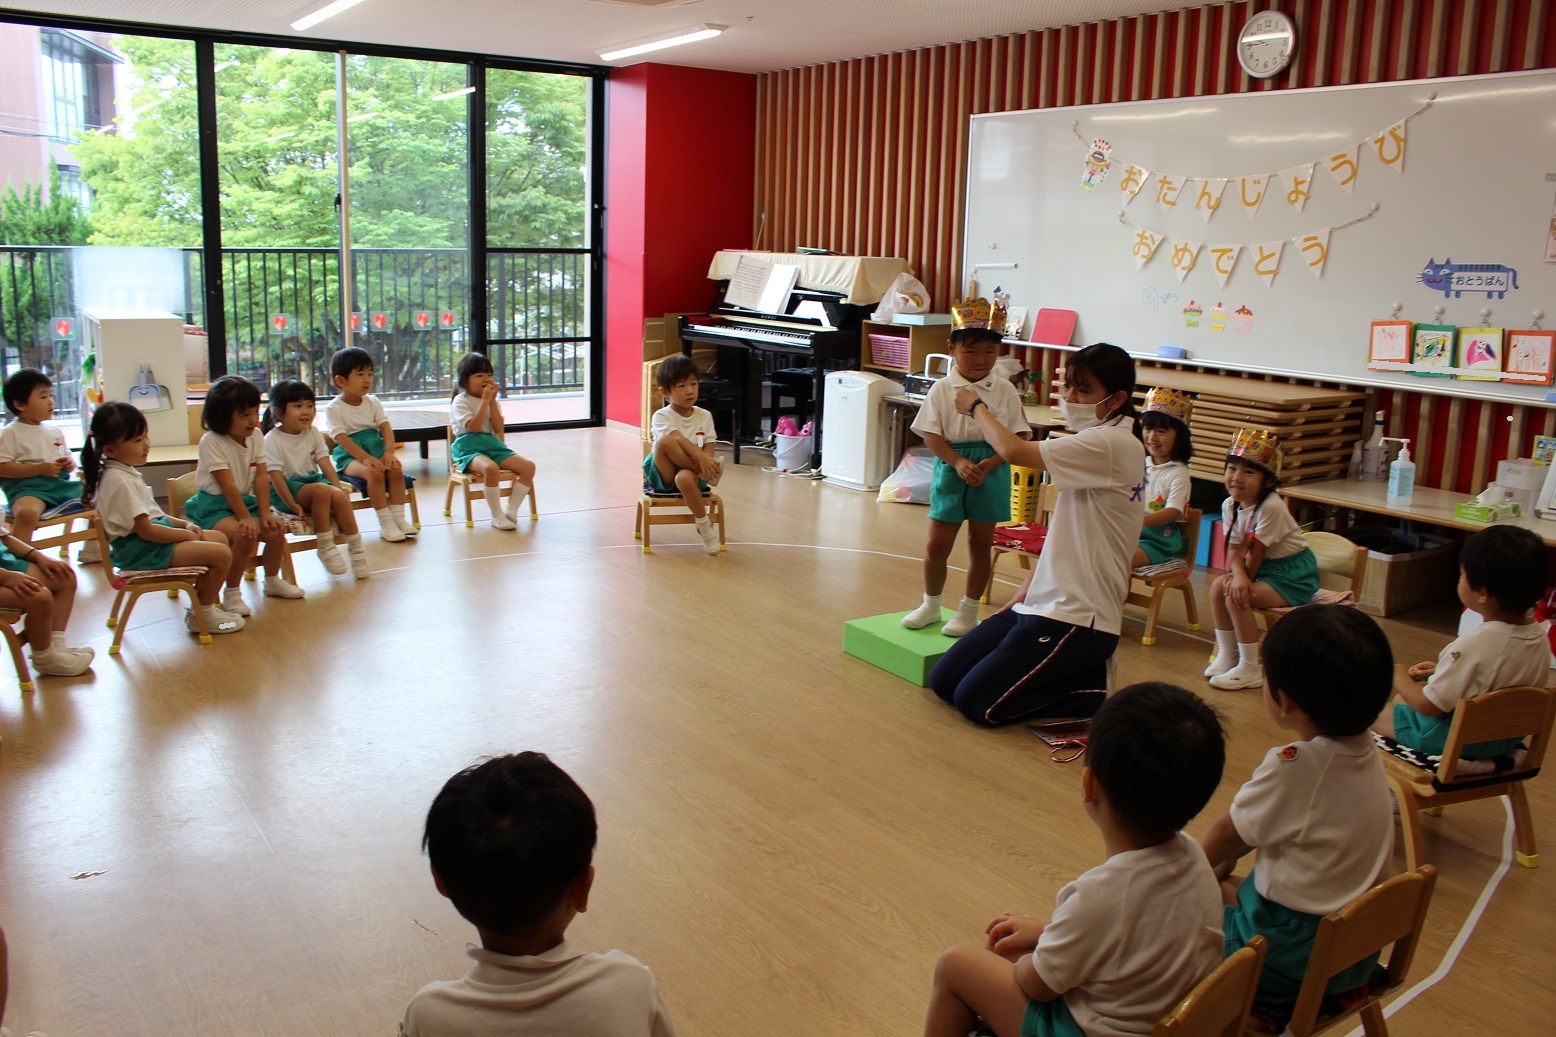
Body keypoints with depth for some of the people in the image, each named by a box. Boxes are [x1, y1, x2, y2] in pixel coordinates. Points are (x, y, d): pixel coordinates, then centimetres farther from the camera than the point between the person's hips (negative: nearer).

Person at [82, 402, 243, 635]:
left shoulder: (125, 472, 12)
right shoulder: (120, 481, -21)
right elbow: (146, 530, -24)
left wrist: (184, 524, 7)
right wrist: (186, 534, -12)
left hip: (150, 541, 11)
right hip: (139, 550, -11)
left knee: (219, 537, 19)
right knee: (222, 554, -17)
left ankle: (204, 603, 23)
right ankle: (202, 615, -1)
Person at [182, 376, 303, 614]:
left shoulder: (256, 439, 3)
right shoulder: (212, 442, -16)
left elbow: (261, 477, -2)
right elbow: (226, 484, -20)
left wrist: (265, 512, -12)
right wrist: (245, 517, -22)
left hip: (246, 501, 7)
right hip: (213, 506, -6)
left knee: (276, 530, -11)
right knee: (246, 535, -30)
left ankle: (273, 580, 16)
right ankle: (232, 593, -15)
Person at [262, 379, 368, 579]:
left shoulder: (313, 433, 6)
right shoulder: (272, 440, -11)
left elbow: (325, 464, 2)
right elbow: (275, 476, -16)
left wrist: (339, 487, -13)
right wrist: (294, 506, -22)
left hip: (313, 480, 5)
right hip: (287, 489, -5)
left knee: (339, 496, -27)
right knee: (322, 490, -34)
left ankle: (356, 547, -14)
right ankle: (325, 548, -22)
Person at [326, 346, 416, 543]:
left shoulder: (373, 402, 10)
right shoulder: (334, 408, -5)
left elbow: (386, 427, -1)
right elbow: (341, 438, -15)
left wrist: (389, 452, -20)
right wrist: (365, 458, -28)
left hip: (376, 448, 5)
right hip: (349, 456, -4)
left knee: (396, 468, -25)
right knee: (374, 472, -32)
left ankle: (399, 517, -18)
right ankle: (385, 522, -26)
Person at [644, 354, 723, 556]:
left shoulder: (704, 416, 9)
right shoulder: (661, 417, -3)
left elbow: (708, 447, 1)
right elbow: (678, 439, -21)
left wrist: (705, 460, -25)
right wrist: (701, 458, -38)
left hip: (691, 471, 1)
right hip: (663, 474, -1)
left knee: (685, 478, -40)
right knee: (665, 440, -32)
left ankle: (703, 523, -22)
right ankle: (706, 473, -23)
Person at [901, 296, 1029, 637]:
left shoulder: (1004, 390, -1)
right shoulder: (943, 389, -2)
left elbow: (1017, 438, -3)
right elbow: (931, 435, -5)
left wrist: (989, 463, -18)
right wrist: (959, 463, -19)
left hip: (991, 472, 0)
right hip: (950, 468, 0)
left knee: (980, 543, 9)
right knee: (936, 545, 3)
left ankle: (969, 610, 23)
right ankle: (931, 604, 25)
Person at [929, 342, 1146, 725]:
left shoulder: (1112, 444, -18)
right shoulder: (1097, 446, 13)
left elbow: (1014, 450, -25)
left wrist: (975, 406, -7)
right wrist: (1024, 593, 12)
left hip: (1076, 618, -10)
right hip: (1044, 604, 10)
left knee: (976, 701, -11)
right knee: (943, 680, 6)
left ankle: (1095, 691, 1)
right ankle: (1079, 675, 13)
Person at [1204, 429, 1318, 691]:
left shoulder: (1271, 507, -26)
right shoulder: (1231, 505, -3)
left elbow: (1256, 552, -19)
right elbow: (1234, 550, -7)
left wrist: (1245, 581, -9)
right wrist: (1239, 576, -26)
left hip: (1293, 574, -8)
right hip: (1266, 568, 8)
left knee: (1238, 597, -24)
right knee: (1219, 586, -8)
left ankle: (1249, 669, -14)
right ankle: (1227, 654, 8)